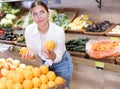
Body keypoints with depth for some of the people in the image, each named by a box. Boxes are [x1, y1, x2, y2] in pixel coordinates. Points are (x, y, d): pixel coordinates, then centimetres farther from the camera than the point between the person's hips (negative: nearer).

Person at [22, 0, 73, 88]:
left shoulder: (58, 31, -29)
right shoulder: (29, 30, -20)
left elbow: (57, 59, -22)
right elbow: (33, 54, -8)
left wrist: (51, 54, -42)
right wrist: (29, 55, -29)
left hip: (61, 63, -3)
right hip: (44, 63, 3)